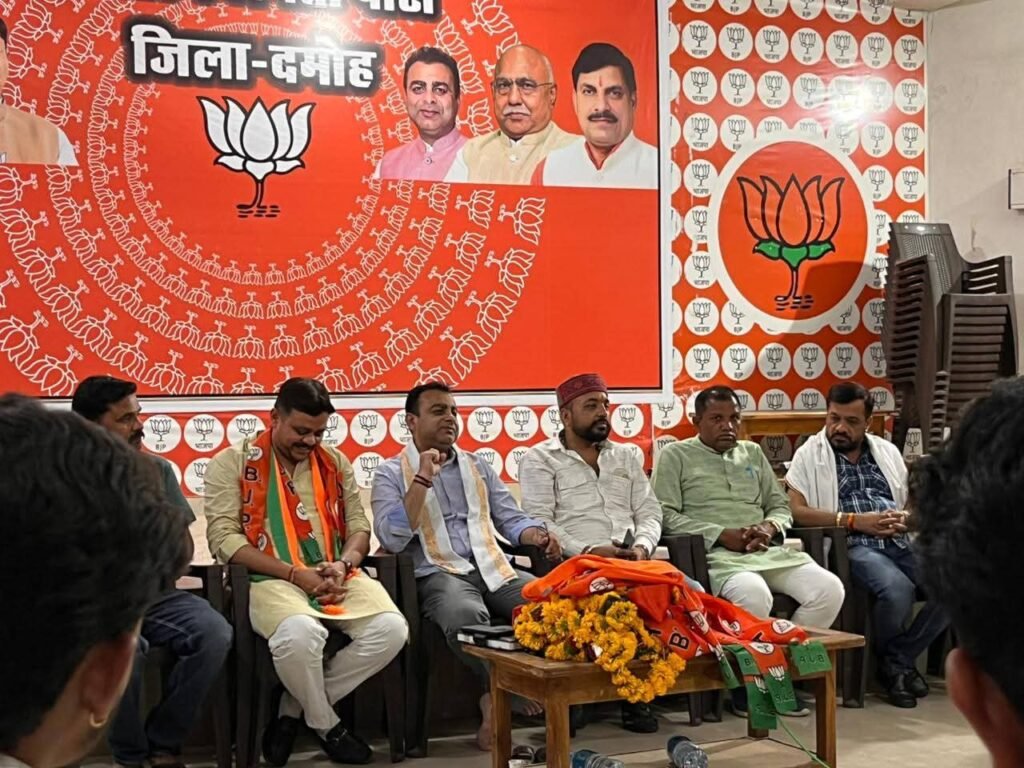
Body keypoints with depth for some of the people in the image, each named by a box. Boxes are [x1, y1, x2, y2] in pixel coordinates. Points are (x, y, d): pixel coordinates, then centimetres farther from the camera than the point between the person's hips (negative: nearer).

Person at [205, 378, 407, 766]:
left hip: (336, 578, 5)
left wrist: (343, 565, -10)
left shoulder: (336, 463, 16)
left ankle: (293, 708, -4)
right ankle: (326, 724, -5)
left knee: (391, 629, -23)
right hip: (272, 579, -5)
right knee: (299, 632, -38)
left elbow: (359, 526, 15)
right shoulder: (233, 462, 2)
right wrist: (295, 573, -15)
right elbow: (223, 537, -8)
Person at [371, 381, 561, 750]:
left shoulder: (477, 465, 21)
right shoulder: (391, 473, 6)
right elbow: (392, 540, -10)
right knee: (466, 615, -40)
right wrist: (423, 478, -12)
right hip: (439, 575, -4)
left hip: (493, 570, 5)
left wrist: (539, 536, -4)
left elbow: (512, 519, 19)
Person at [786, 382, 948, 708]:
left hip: (900, 543, 5)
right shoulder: (809, 455, 6)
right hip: (851, 546, -5)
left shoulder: (887, 451, 21)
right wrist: (853, 520, -13)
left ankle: (899, 659, -3)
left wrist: (906, 518, -3)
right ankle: (888, 659, -2)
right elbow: (797, 510, -6)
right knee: (898, 589, -34)